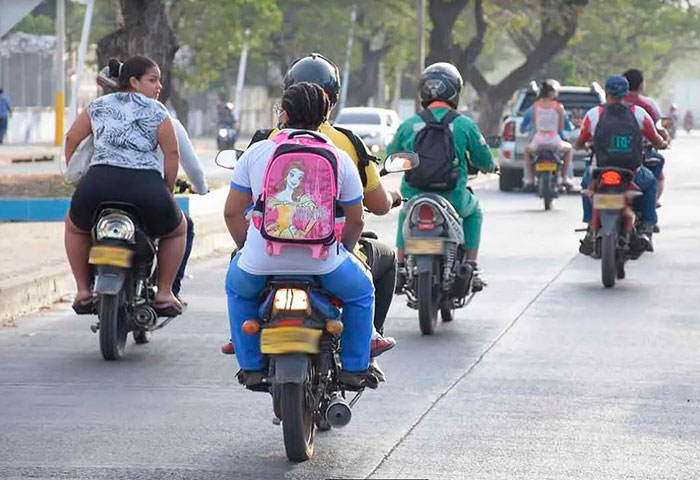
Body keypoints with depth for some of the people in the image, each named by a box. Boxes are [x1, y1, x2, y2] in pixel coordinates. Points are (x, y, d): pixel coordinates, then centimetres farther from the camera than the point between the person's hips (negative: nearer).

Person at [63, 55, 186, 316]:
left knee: (74, 225, 35)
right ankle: (164, 293, 20)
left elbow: (71, 138, 25)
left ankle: (83, 291, 28)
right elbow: (172, 152, 9)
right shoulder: (156, 111, 12)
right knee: (176, 229, 29)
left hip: (98, 182, 2)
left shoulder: (99, 106, 21)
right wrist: (167, 191, 21)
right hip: (146, 185, -2)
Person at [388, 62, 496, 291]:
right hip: (454, 199, -1)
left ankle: (400, 267, 23)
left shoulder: (409, 124, -1)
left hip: (414, 196, 1)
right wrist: (488, 167, 27)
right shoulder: (464, 124, -5)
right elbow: (484, 160, 3)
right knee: (473, 211, 31)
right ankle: (471, 268, 23)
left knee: (404, 215, 35)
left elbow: (391, 156, 13)